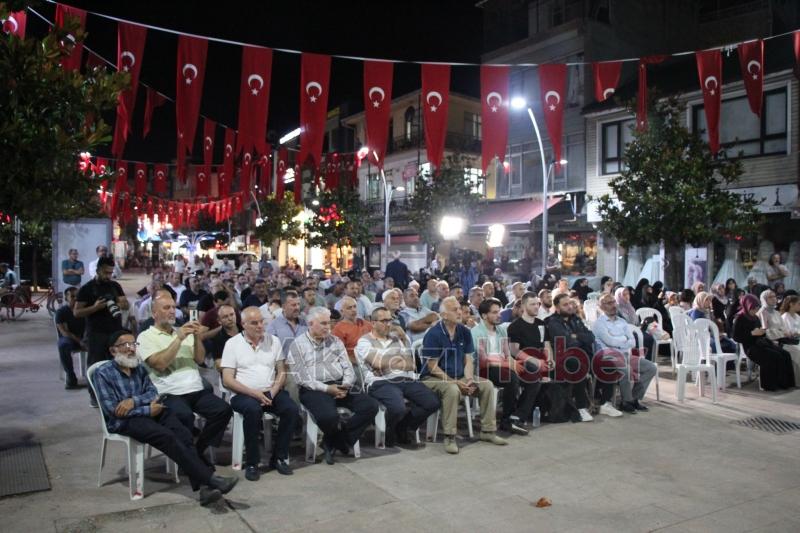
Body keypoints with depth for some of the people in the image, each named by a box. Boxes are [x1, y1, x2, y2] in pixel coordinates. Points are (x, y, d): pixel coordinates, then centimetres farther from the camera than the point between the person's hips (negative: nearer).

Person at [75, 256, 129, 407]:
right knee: (95, 364, 1)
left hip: (116, 332, 4)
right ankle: (94, 395, 10)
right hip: (96, 334, -4)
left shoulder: (115, 286, 10)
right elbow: (76, 312, -5)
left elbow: (127, 305, 10)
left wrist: (121, 304, -13)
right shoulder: (86, 288, -2)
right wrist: (95, 307, -20)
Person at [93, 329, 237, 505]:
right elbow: (111, 409, -10)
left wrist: (134, 401, -13)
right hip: (123, 421, -5)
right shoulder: (103, 373, 0)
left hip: (148, 412, 5)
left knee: (183, 433, -25)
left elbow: (153, 393, 7)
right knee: (167, 436, -31)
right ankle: (210, 478, -35)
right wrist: (147, 410, -12)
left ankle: (203, 485, -39)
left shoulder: (140, 368, 18)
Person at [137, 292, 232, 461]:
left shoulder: (183, 332, 19)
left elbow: (200, 360, 10)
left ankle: (199, 452, 0)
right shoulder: (146, 337, 4)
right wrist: (179, 339, -13)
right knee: (185, 415, -34)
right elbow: (160, 364, -12)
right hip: (170, 393, -5)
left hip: (197, 390, 5)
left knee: (223, 410, -16)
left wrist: (197, 337, -6)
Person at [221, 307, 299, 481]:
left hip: (270, 392, 3)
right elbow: (227, 380, -5)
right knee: (253, 410, -35)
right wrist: (254, 393, -17)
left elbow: (282, 372, 9)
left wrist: (273, 392, -10)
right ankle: (252, 463, -20)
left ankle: (279, 458, -7)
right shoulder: (232, 344, 1)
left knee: (292, 409, -24)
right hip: (243, 394, -3)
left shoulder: (273, 341, 10)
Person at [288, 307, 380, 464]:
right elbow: (301, 378, -8)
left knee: (371, 405, -15)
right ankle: (341, 441, 2)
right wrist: (327, 388, -17)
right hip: (314, 390, -5)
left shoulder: (335, 341, 16)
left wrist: (346, 385, -10)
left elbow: (347, 367, 12)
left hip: (339, 386, 5)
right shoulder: (298, 345, 1)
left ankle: (332, 442, -5)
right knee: (329, 416, -36)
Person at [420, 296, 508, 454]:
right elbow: (433, 368, -15)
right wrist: (455, 382, -20)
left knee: (487, 385, -9)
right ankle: (449, 438, -26)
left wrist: (469, 380, -13)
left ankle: (488, 431, 3)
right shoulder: (434, 334, -15)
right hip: (434, 378, -7)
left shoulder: (464, 332, 4)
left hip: (459, 377, 7)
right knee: (452, 390, -36)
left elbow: (468, 360, 5)